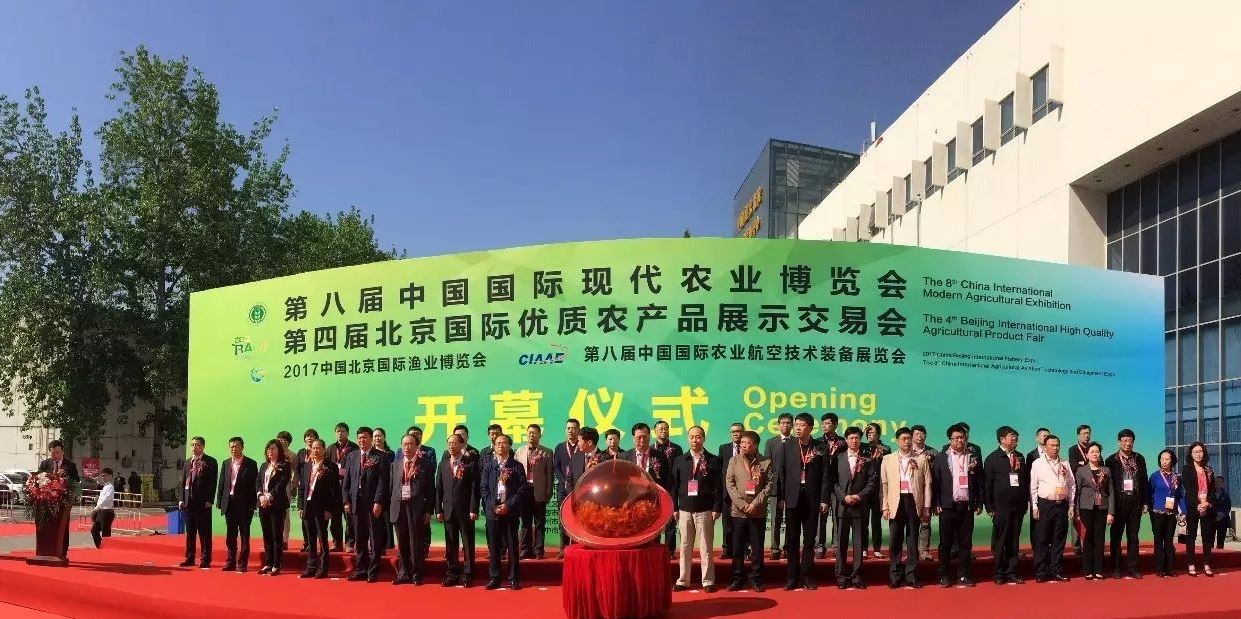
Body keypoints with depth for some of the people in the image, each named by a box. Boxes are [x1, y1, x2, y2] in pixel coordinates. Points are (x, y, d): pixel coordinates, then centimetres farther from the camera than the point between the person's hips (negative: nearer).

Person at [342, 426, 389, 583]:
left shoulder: (380, 457, -2)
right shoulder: (352, 456, 12)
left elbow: (382, 481, -7)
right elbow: (347, 481, 12)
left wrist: (378, 502, -14)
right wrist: (347, 501, 4)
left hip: (373, 503, -4)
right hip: (356, 502, 4)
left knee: (374, 539, 0)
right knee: (359, 539, 8)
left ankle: (373, 572, 5)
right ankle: (360, 570, 16)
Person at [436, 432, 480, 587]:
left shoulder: (471, 464, -2)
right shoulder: (443, 464, 11)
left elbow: (475, 488, -6)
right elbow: (438, 488, 10)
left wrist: (473, 509, -12)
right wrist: (438, 510, 3)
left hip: (466, 510, -4)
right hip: (448, 510, 4)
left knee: (468, 544, 1)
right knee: (450, 545, 8)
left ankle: (468, 575, 7)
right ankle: (452, 574, 16)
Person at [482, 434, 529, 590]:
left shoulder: (517, 466, 4)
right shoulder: (488, 466, 8)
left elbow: (523, 489, -1)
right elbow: (483, 489, 4)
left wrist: (508, 505, -11)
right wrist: (494, 506, -8)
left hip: (511, 511, -1)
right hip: (492, 510, 1)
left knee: (512, 546, 1)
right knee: (494, 546, 4)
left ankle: (513, 579, 8)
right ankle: (494, 578, 12)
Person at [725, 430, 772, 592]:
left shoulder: (766, 463, 1)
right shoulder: (734, 461, 3)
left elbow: (770, 485, -3)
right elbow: (729, 484, -1)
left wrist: (756, 503, -12)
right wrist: (742, 504, -10)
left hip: (758, 512, -1)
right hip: (738, 511, 1)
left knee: (757, 548, 4)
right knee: (737, 548, 5)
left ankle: (756, 580, 14)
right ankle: (737, 579, 15)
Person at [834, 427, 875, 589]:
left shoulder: (867, 458, 5)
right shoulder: (838, 458, 6)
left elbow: (872, 482, 0)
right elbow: (833, 481, 3)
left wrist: (859, 496, -10)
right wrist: (843, 497, -9)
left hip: (861, 505, 0)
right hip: (842, 505, 0)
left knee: (859, 542, 3)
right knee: (841, 542, 2)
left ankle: (856, 576, 9)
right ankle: (841, 576, 8)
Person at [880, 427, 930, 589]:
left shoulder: (921, 460, 6)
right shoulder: (888, 459, 6)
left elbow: (927, 484, 4)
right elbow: (883, 484, 3)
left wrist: (926, 507, -1)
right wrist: (885, 507, -3)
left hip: (914, 502, 0)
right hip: (896, 503, 0)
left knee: (912, 540, 5)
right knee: (895, 541, 2)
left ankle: (911, 576, 12)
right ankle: (895, 576, 10)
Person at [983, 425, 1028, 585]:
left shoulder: (1019, 457, 13)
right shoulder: (993, 458, -1)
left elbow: (1026, 480, 15)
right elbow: (987, 484, -2)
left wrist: (1025, 503, 8)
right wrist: (989, 507, -6)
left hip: (1018, 506, 4)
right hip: (1001, 506, -4)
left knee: (1014, 541, 7)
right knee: (1000, 540, 0)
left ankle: (1011, 572, 14)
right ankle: (999, 573, 7)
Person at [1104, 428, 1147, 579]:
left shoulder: (1139, 459, 8)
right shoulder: (1111, 460, -1)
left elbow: (1144, 481, 10)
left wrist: (1145, 502, 5)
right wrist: (1110, 506, -7)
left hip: (1135, 502, 3)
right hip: (1118, 502, -3)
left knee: (1133, 537, 7)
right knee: (1116, 536, 3)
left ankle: (1132, 568, 12)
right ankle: (1116, 568, 8)